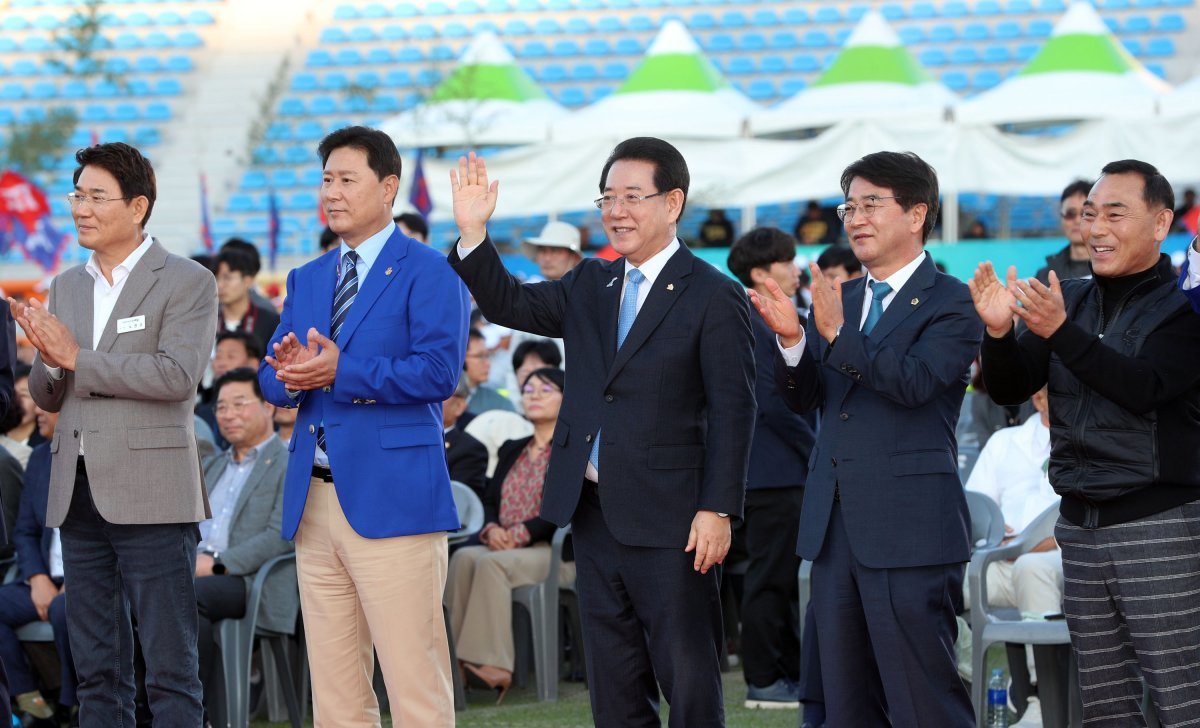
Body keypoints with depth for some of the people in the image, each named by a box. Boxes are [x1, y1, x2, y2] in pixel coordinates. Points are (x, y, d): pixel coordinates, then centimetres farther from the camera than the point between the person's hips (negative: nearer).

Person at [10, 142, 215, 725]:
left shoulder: (187, 283, -4)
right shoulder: (66, 287, 15)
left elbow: (176, 375, -17)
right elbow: (47, 397, 16)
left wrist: (77, 357, -15)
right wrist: (49, 360, -7)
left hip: (151, 498, -6)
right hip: (79, 496, 6)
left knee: (169, 668, -5)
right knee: (97, 671, 10)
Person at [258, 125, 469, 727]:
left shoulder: (427, 272, -2)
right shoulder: (306, 280, 19)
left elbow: (439, 372, -14)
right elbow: (271, 380, 15)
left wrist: (340, 372, -18)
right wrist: (291, 373, -9)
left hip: (392, 499, -7)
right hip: (315, 501, 7)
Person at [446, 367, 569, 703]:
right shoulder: (512, 450, 26)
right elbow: (490, 500, 18)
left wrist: (520, 533, -17)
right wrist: (491, 529, -6)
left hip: (550, 549, -6)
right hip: (502, 545, 6)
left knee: (493, 563, -33)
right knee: (465, 558, -26)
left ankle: (493, 664, -38)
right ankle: (461, 661, -35)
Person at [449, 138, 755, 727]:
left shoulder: (714, 297, -7)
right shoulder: (589, 285, 13)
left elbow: (732, 411, -10)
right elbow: (510, 305, 5)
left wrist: (718, 509, -16)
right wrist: (472, 232, -10)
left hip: (668, 519, -6)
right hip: (593, 512, 7)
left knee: (688, 679, -2)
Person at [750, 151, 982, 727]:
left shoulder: (950, 303, -5)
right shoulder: (842, 300, 16)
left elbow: (915, 381, -20)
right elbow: (804, 398, 10)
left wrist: (838, 334, -28)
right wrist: (792, 339, -9)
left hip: (908, 532, -7)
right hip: (836, 528, 7)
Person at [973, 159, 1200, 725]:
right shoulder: (1070, 300, 11)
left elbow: (1145, 387, -20)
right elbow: (1009, 390, 9)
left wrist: (1060, 332, -27)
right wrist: (1000, 332, -11)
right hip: (1080, 524, 6)